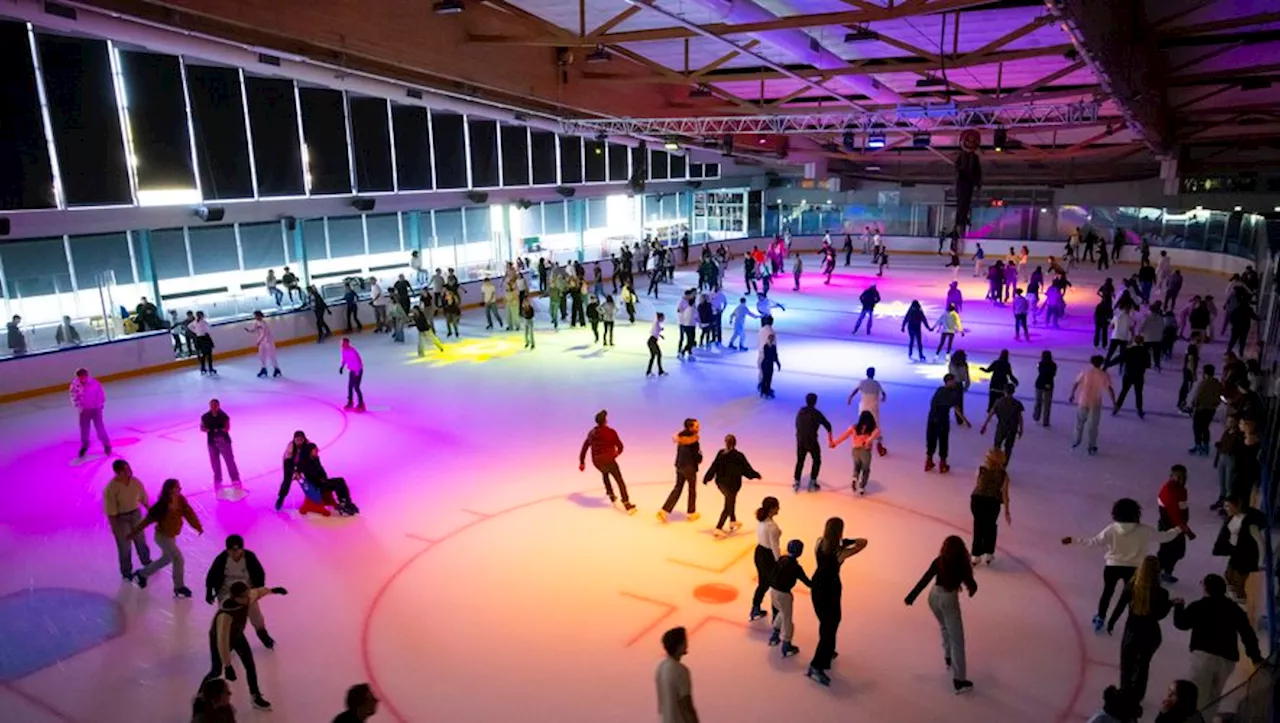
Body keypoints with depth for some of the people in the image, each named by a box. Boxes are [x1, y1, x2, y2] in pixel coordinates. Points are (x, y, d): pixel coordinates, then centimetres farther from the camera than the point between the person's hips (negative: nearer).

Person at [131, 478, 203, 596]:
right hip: (163, 536, -8)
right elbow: (148, 519, -20)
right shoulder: (162, 505, -29)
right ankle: (179, 588, 15)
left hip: (171, 535, 8)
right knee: (179, 560, -4)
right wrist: (135, 532, -13)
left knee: (166, 559, 26)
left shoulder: (180, 500, -11)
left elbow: (189, 513, -5)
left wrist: (198, 527, -8)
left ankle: (141, 574, 48)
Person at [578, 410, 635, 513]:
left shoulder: (591, 433, 9)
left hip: (597, 462, 5)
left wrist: (582, 462, 24)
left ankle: (611, 495, 37)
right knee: (620, 481, -2)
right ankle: (627, 504, -13)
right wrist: (617, 452, 23)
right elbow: (620, 446, 0)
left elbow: (584, 447, 14)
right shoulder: (610, 432, -8)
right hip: (608, 460, -5)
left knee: (605, 474, 36)